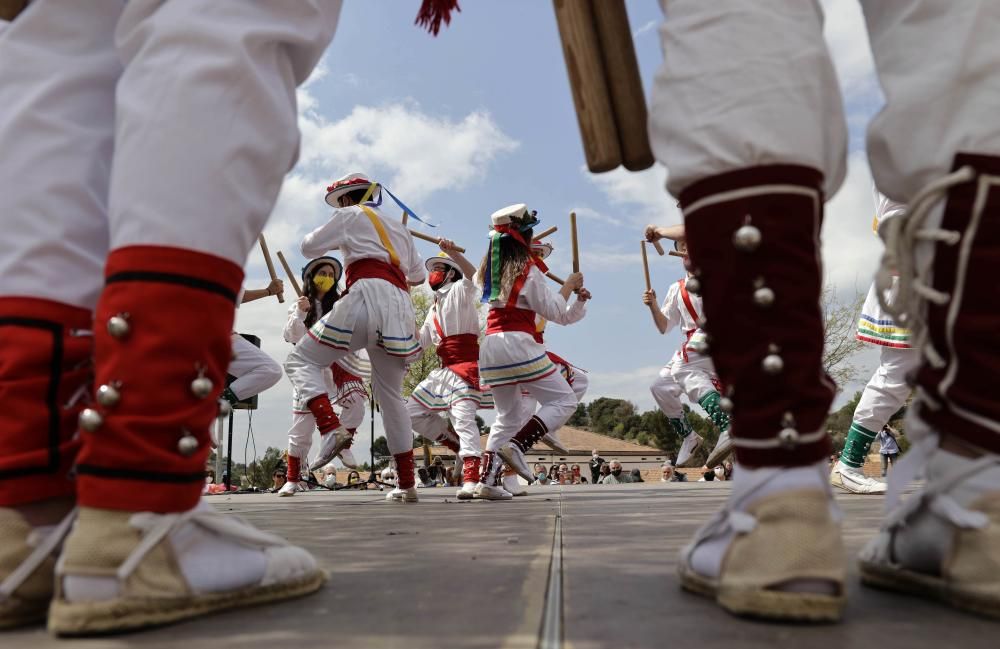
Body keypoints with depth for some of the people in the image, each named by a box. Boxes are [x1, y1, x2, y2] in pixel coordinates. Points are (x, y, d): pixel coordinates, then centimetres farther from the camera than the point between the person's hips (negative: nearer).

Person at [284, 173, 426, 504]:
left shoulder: (351, 215, 13)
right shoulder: (399, 227, 31)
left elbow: (309, 246, 15)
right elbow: (419, 275, 36)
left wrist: (337, 238, 34)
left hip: (368, 297, -6)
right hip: (401, 309, 6)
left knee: (301, 360, 2)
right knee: (391, 396, 14)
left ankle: (331, 429, -22)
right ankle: (406, 483, 12)